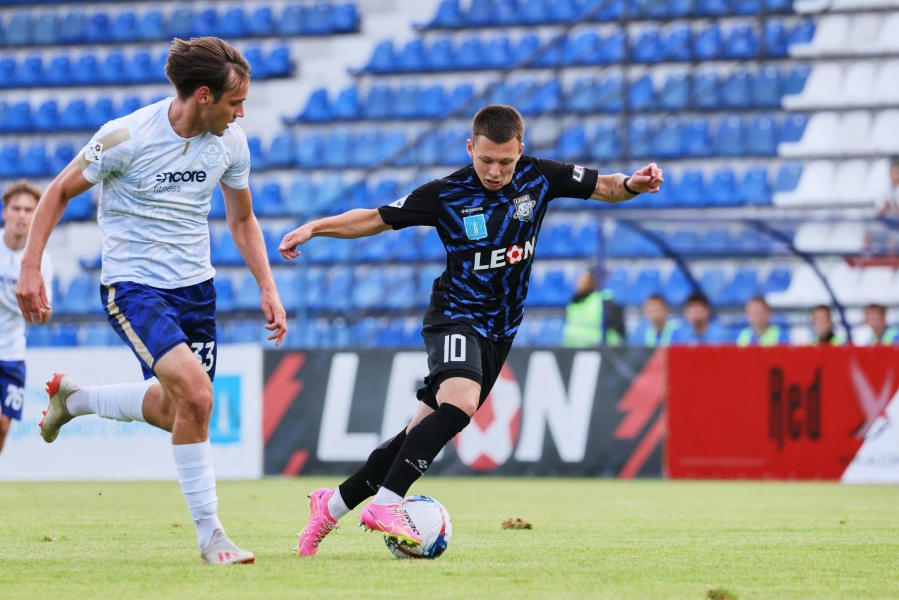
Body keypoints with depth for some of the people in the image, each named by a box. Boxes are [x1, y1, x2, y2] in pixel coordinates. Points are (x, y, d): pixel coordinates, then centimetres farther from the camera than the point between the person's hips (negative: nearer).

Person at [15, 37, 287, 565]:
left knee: (175, 411, 12)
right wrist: (31, 268, -12)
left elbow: (242, 220, 13)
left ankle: (74, 399, 39)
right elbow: (60, 192, -6)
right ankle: (210, 534, -13)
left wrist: (268, 289, 5)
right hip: (133, 285, -7)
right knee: (196, 393, -25)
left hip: (196, 285, 7)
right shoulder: (126, 137, -19)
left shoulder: (230, 142, -3)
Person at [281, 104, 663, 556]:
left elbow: (605, 188, 5)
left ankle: (334, 503, 16)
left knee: (425, 433, 5)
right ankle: (385, 505, -31)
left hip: (499, 331, 5)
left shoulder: (538, 177, -3)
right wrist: (314, 228, -13)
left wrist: (633, 184, -16)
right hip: (456, 317, -5)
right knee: (460, 401, -33)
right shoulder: (446, 195, -11)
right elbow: (376, 219, -4)